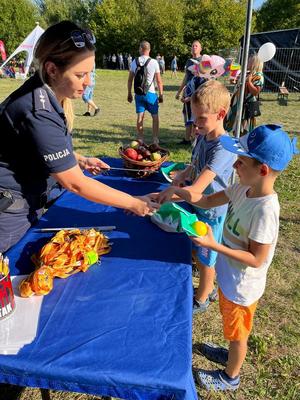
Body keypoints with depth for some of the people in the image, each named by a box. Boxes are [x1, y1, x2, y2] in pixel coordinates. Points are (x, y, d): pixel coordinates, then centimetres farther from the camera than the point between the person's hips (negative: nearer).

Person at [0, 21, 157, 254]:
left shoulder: (48, 94, -3)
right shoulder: (38, 114, -31)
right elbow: (75, 184, -27)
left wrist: (81, 160, 1)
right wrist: (133, 203, -20)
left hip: (28, 202, 8)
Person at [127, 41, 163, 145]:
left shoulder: (134, 62, 3)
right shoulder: (154, 62, -6)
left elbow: (130, 79, 6)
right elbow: (159, 81, -5)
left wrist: (129, 94, 14)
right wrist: (161, 95, 3)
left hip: (138, 93, 3)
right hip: (150, 93, -3)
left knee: (140, 116, 8)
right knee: (155, 116, 8)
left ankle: (140, 139, 10)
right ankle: (155, 140, 9)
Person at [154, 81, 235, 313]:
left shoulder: (223, 148, -31)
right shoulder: (203, 137, -3)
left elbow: (197, 189, -37)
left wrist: (154, 199, -40)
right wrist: (182, 175, -7)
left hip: (211, 212, -8)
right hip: (195, 206, 8)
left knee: (205, 258, 14)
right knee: (194, 252, 25)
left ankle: (202, 299, 41)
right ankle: (208, 288, 52)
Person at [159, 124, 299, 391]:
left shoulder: (265, 209, -34)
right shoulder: (244, 188, -11)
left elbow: (256, 259, -27)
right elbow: (208, 201, 0)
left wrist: (214, 245, -31)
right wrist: (175, 192, -9)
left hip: (242, 286, -7)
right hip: (229, 277, 7)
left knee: (237, 333, 20)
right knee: (232, 326, 31)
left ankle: (230, 377, 47)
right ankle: (232, 354, 60)